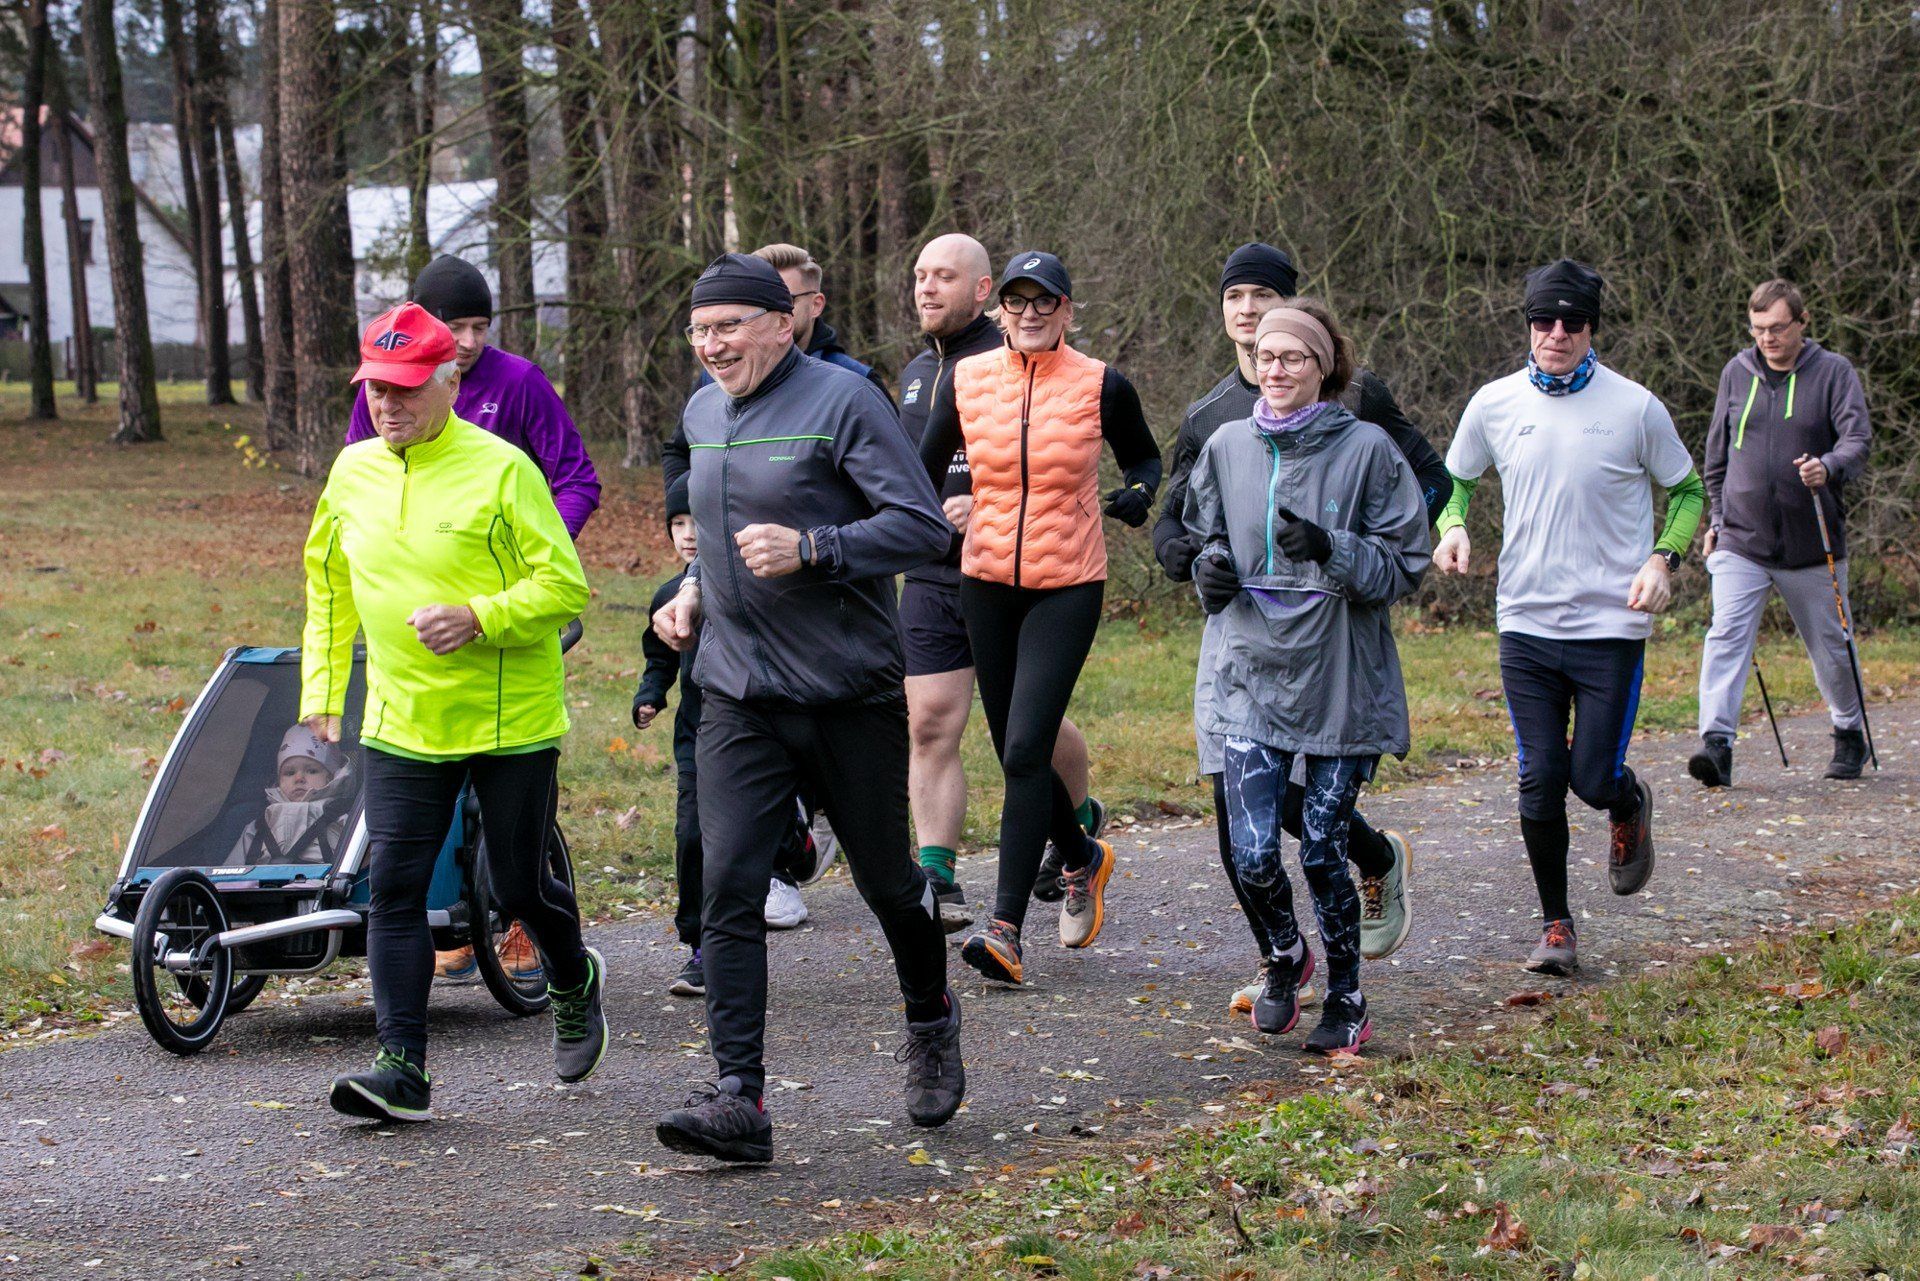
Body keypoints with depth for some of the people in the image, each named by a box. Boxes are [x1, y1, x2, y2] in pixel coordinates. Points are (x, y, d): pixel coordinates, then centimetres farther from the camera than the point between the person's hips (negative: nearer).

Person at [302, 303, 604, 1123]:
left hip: (511, 718, -4)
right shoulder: (352, 472, 6)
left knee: (517, 885, 6)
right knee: (394, 885, -5)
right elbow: (328, 586, 20)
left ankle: (574, 985, 37)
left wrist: (479, 617, -26)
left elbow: (565, 585, -12)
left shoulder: (501, 470, -11)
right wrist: (321, 688, 16)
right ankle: (402, 1065, -2)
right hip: (401, 720, 4)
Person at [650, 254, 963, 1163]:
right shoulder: (703, 415, 12)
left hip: (850, 694, -5)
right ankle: (738, 1097, -12)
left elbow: (923, 526, -14)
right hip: (738, 699, 5)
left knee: (885, 880, 10)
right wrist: (695, 588, 11)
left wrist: (811, 550, -24)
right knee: (727, 889, -10)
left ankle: (930, 1021, 39)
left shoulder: (842, 400, -9)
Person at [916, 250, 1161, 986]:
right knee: (1016, 752, 12)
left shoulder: (1101, 387, -5)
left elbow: (1143, 457, 12)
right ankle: (1083, 859, 40)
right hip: (987, 582, 4)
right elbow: (923, 472, 8)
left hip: (1068, 587, -4)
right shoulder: (966, 382, 0)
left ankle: (1006, 929, -14)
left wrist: (1139, 491, -9)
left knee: (1025, 750, -14)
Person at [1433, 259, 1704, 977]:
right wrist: (1452, 526, -5)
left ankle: (1631, 808, 33)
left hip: (1611, 625, -2)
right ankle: (1555, 925, 16)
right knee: (1539, 783, 0)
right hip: (1526, 623, 2)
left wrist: (1663, 560, -10)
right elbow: (1455, 480, 17)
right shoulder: (1495, 404, 2)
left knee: (1595, 778, -5)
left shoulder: (1634, 407, -5)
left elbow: (1687, 491, 7)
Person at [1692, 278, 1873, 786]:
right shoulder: (1736, 373, 6)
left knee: (1831, 646, 12)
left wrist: (1828, 467, -34)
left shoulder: (1834, 372, -3)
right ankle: (1717, 741, -23)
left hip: (1812, 547, -1)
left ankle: (1849, 734, 33)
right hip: (1741, 542, 2)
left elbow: (1858, 439, -13)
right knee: (1726, 635, -16)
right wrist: (1717, 518, 13)